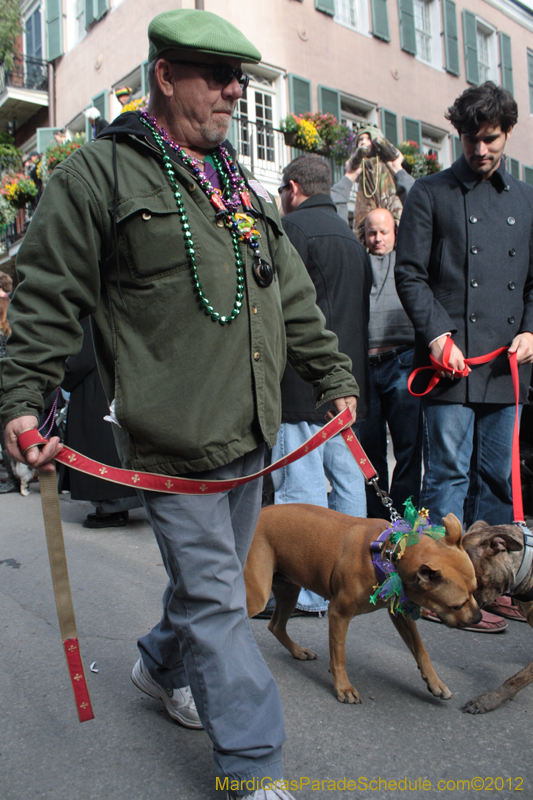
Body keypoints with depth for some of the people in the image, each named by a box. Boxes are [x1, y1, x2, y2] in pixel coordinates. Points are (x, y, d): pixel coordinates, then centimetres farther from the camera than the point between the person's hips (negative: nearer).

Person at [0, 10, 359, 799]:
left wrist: (333, 375, 19)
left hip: (249, 432, 7)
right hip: (173, 439, -7)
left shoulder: (241, 185, 18)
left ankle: (163, 665, 48)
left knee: (213, 577, 20)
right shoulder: (98, 172, -3)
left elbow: (294, 297, 20)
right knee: (216, 599, 0)